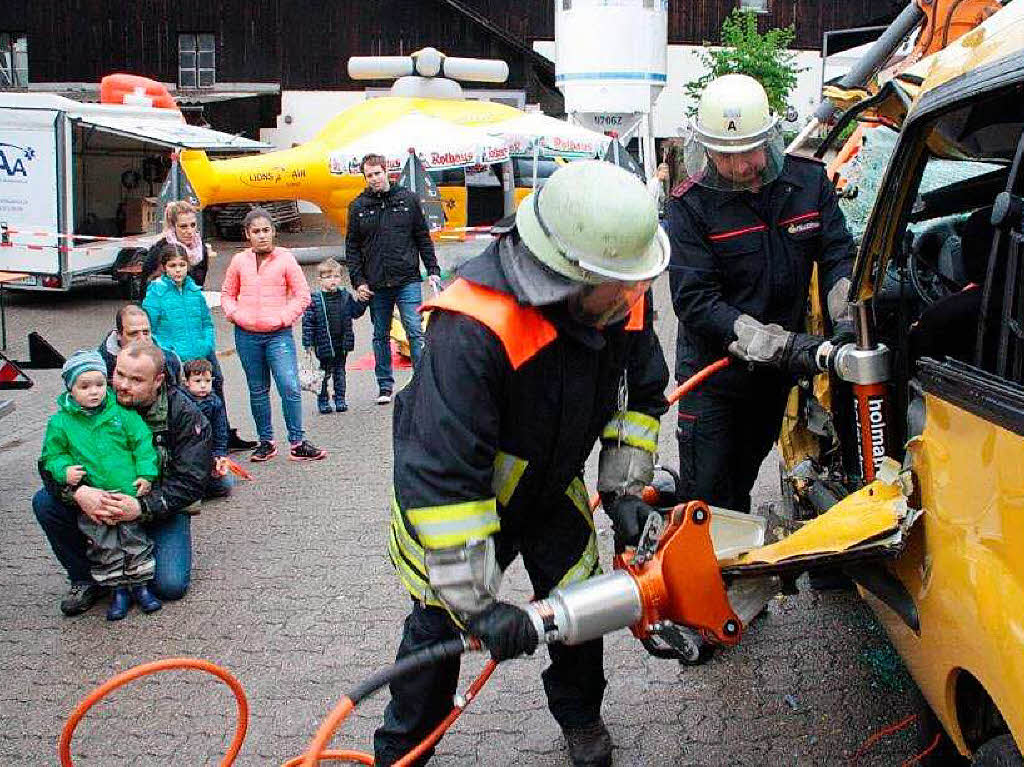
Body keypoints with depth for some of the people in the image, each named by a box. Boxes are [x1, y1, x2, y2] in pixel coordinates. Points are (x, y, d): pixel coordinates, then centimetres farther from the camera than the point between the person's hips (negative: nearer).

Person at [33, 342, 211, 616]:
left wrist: (142, 507, -35)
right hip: (100, 500, 3)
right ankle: (85, 579, -3)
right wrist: (78, 492, -34)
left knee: (170, 585, -21)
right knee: (45, 502, -21)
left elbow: (191, 481, -20)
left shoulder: (183, 414, -17)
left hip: (161, 508, -2)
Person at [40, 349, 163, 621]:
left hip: (129, 493, 0)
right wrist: (64, 470, -12)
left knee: (135, 539, 7)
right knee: (104, 546, 4)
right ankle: (119, 590, 19)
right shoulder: (60, 423, -1)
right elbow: (53, 455, 8)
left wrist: (146, 474, -6)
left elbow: (143, 444, 3)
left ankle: (140, 585, 23)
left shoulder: (122, 413, 0)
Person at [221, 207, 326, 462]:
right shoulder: (239, 261, 6)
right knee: (258, 391, 10)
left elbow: (302, 295, 2)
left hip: (279, 335, -2)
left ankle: (298, 443, -3)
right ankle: (266, 442, 21)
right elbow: (227, 294, 17)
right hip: (247, 336, 3)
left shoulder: (285, 259, 0)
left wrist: (284, 318, -8)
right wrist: (236, 315, 0)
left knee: (290, 387, -11)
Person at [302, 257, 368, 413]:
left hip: (342, 343, 3)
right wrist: (308, 343, -9)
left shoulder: (345, 296, 3)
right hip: (324, 344, -3)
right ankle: (323, 400, 20)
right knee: (324, 373, 7)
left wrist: (362, 302, -6)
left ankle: (340, 399, 23)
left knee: (340, 371, 13)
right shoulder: (314, 299, -9)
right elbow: (308, 322, -8)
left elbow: (355, 313, 13)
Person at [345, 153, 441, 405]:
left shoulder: (408, 199, 5)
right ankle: (385, 386, 18)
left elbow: (423, 237, 8)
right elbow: (352, 247, 8)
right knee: (381, 336, 9)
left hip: (407, 280, -2)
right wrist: (358, 281, 0)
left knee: (415, 332, -8)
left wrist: (432, 270, 4)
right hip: (376, 284, 2)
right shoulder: (358, 207, 6)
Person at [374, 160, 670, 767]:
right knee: (439, 621, 4)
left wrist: (624, 486, -6)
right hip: (453, 489, -5)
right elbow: (441, 474, -41)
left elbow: (643, 391, -1)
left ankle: (579, 714, 41)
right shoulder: (471, 330, -43)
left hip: (552, 479, 5)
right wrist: (476, 605, -38)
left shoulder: (625, 295, -21)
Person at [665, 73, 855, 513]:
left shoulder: (808, 180, -4)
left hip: (776, 370, 4)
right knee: (706, 493, -2)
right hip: (712, 370, -4)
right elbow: (695, 301, -23)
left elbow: (838, 255, 0)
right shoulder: (691, 204, -17)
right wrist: (786, 345, -30)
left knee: (741, 480, 21)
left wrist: (847, 317, -22)